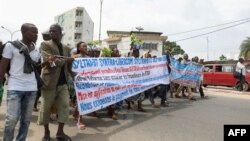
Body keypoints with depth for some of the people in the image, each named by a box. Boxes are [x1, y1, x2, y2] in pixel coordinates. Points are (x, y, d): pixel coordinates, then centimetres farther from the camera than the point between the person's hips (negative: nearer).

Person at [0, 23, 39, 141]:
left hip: (32, 88, 4)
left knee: (26, 119, 7)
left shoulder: (36, 49, 11)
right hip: (15, 87, -4)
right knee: (12, 118, -5)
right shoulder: (11, 45, -3)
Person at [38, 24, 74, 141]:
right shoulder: (45, 44, -3)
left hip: (63, 82, 4)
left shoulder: (66, 48, 12)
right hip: (49, 82, -4)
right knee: (45, 108, 5)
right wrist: (67, 59, -12)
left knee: (65, 106, 3)